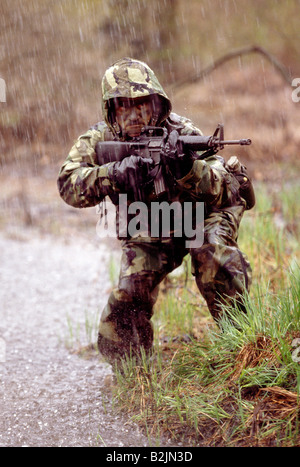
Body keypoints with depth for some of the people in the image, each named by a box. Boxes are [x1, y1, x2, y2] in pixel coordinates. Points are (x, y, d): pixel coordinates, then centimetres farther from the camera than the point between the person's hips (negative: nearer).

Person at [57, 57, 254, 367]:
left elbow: (227, 191, -34)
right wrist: (115, 173, -50)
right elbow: (69, 185, -32)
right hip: (147, 235, 3)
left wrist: (188, 168, -55)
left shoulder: (182, 134, -25)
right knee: (127, 296, -12)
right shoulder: (100, 140, -17)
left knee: (211, 253, -31)